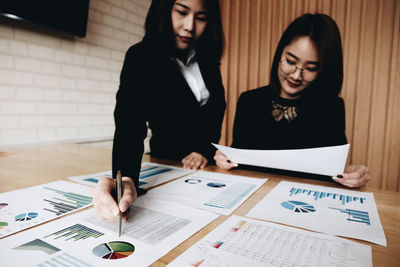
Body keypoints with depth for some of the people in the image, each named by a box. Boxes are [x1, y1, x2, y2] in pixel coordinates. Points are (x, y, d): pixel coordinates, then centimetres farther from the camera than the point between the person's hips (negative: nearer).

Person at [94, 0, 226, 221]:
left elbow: (218, 104, 4)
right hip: (167, 162, -3)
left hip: (206, 160, 4)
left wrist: (207, 149, -11)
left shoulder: (207, 55, -5)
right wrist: (126, 178, -49)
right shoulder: (141, 57, -18)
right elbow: (130, 124, -30)